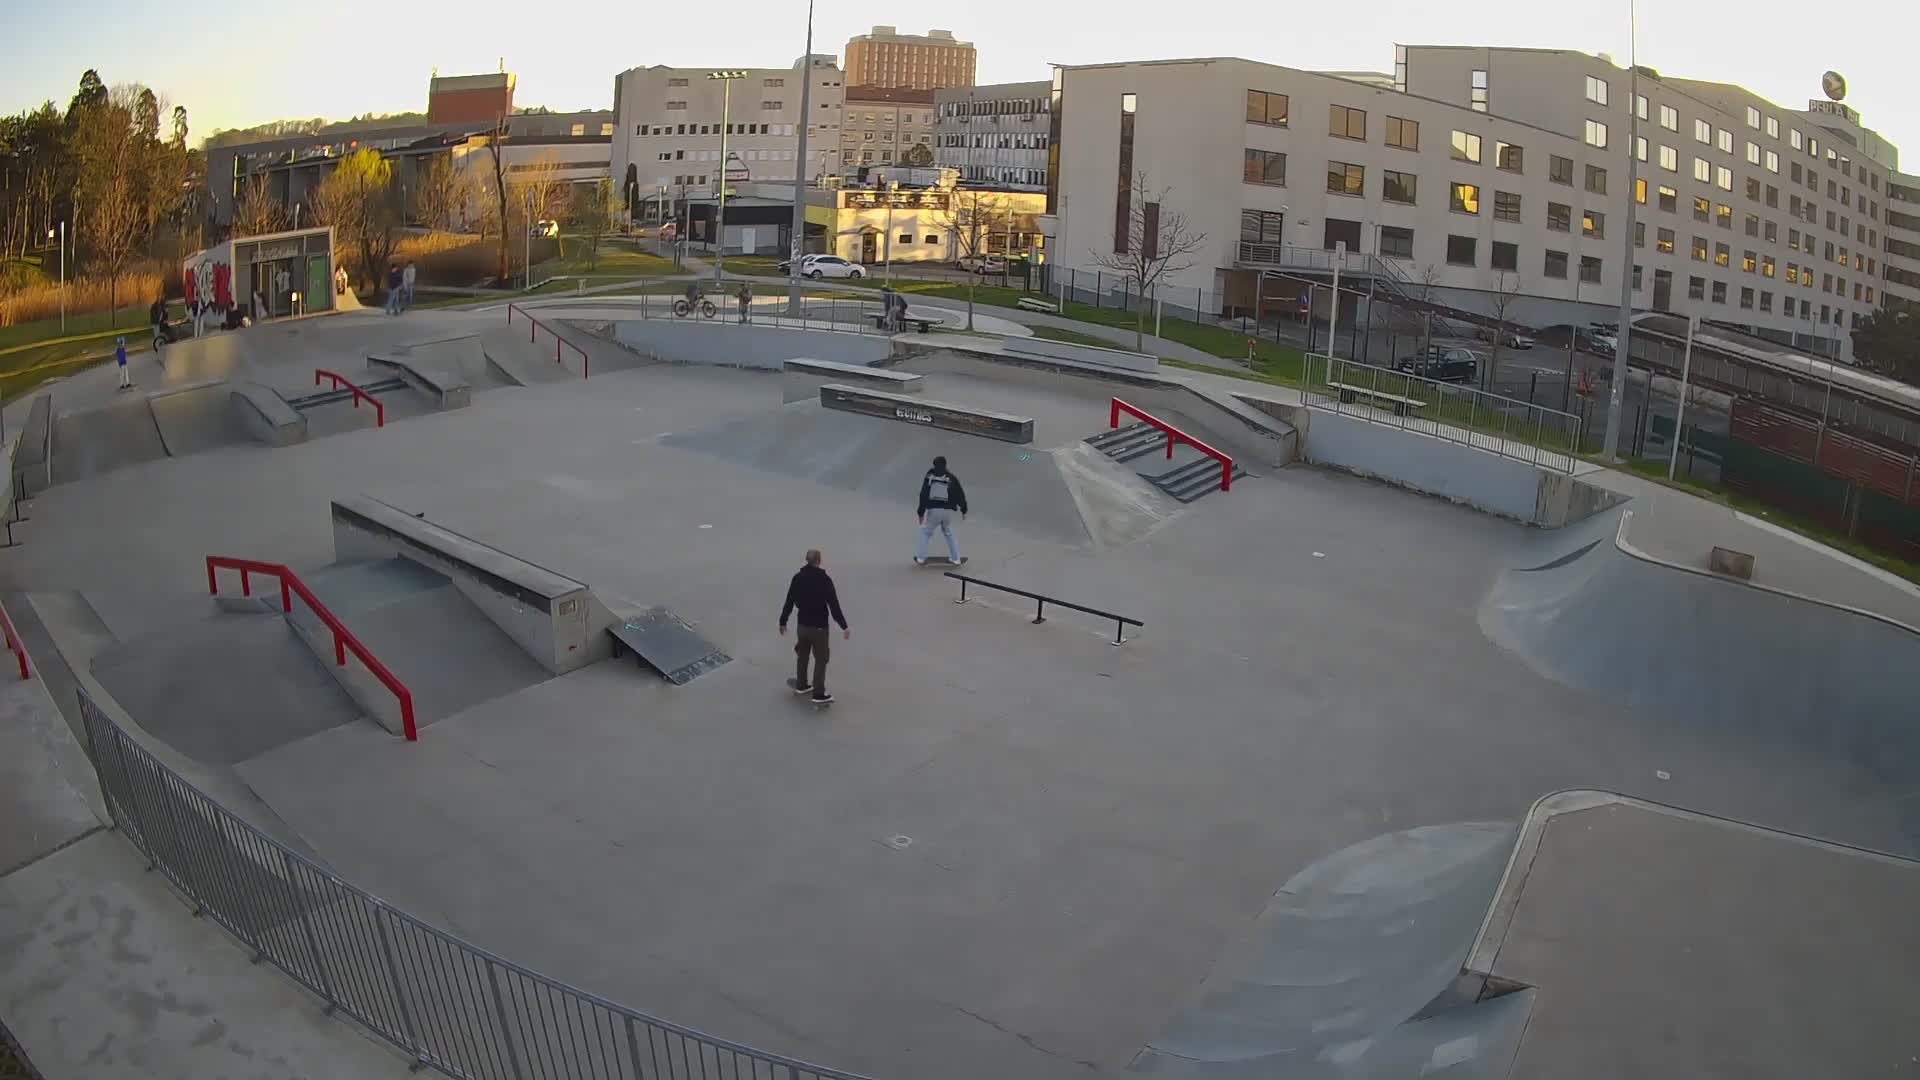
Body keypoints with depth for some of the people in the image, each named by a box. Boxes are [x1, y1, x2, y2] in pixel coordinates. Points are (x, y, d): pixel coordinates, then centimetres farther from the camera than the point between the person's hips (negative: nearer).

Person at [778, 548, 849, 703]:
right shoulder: (824, 579, -18)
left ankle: (801, 685, 35)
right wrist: (844, 626, -13)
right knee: (821, 660, 5)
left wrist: (783, 622, 16)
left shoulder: (797, 578, -3)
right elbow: (834, 605, -18)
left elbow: (789, 603, 4)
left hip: (802, 625, 5)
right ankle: (819, 694, 6)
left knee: (802, 656, 22)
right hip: (819, 627, -5)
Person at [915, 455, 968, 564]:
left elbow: (923, 495, 1)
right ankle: (955, 559, 19)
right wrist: (963, 510, 18)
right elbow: (960, 495, 7)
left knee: (925, 532, 18)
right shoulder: (951, 478, 7)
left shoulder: (929, 477, 5)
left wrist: (921, 513, 5)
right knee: (949, 533, 22)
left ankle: (921, 557, 12)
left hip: (933, 510, -1)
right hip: (948, 511, 2)